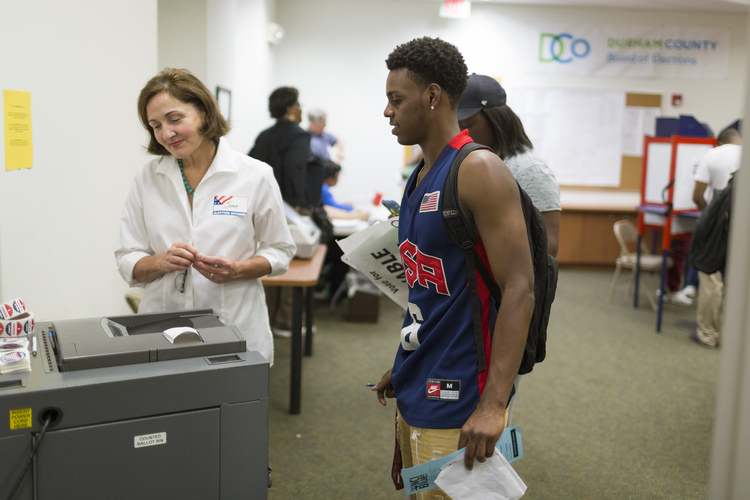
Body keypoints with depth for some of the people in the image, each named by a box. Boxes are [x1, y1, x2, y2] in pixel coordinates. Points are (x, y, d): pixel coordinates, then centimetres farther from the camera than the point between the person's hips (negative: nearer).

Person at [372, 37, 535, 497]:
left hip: (457, 401, -8)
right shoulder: (418, 178, 10)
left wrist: (494, 404, -26)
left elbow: (519, 289, -21)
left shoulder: (479, 170, -16)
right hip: (415, 393, 8)